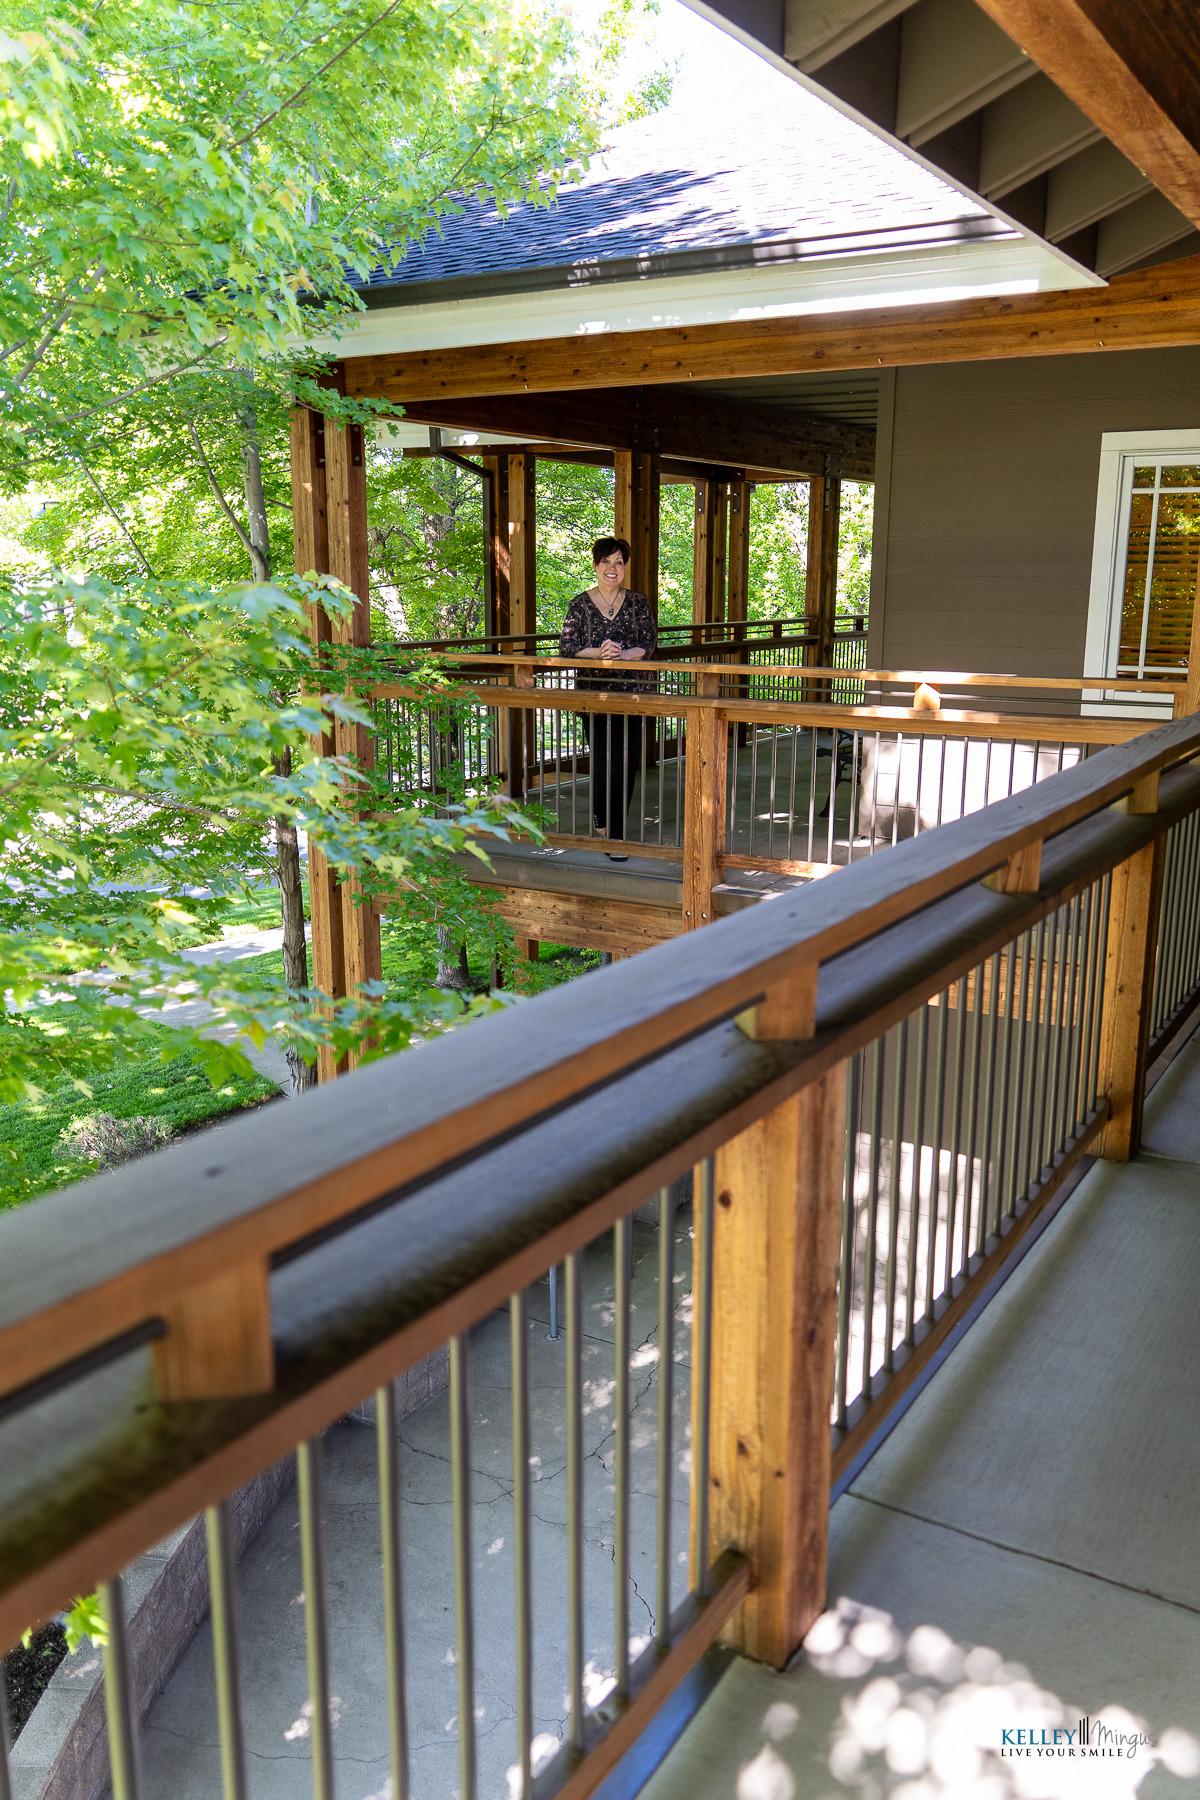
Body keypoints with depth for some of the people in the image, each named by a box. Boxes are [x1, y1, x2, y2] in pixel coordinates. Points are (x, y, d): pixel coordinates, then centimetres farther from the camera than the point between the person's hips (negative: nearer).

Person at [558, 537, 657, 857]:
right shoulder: (580, 605, 5)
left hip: (632, 692, 1)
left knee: (627, 763, -2)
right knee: (603, 761, -7)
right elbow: (566, 646, 0)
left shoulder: (638, 603, 7)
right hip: (593, 692, -1)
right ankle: (600, 816, 17)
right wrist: (597, 653, -18)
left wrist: (622, 655, -19)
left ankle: (615, 834, 8)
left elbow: (650, 643, 0)